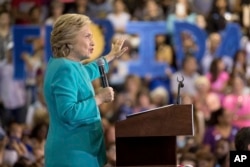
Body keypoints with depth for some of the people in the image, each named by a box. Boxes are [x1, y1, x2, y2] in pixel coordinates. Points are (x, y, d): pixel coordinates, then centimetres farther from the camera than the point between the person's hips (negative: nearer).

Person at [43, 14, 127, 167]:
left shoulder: (68, 65, 13)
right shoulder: (65, 69, -19)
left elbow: (83, 74, 38)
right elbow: (68, 113, -28)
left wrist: (111, 57, 46)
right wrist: (99, 98, -19)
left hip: (79, 151, 11)